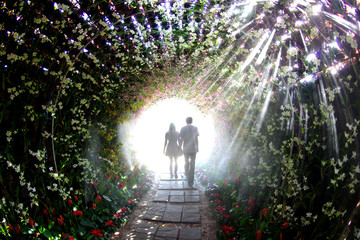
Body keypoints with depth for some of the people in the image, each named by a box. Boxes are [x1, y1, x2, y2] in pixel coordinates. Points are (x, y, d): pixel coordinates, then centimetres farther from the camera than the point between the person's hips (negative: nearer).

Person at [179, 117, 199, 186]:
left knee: (186, 163, 22)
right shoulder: (195, 128, -1)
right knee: (192, 165, 2)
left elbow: (181, 140, -5)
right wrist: (197, 147, 14)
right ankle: (190, 181, -1)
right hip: (193, 149, 0)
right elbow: (197, 139, 3)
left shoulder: (183, 128, -4)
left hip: (186, 149, 0)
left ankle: (187, 175, 39)